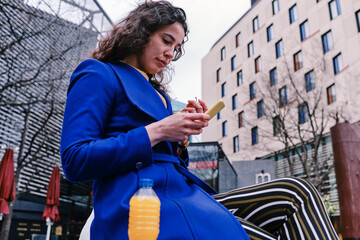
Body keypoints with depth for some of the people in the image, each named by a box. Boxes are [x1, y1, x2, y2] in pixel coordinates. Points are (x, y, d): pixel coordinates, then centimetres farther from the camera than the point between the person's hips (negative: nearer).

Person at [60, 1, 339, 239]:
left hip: (184, 194, 8)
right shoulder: (98, 75, 4)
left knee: (295, 192, -11)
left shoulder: (158, 94, 27)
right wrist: (156, 132, -11)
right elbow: (75, 161, -11)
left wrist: (182, 135, 4)